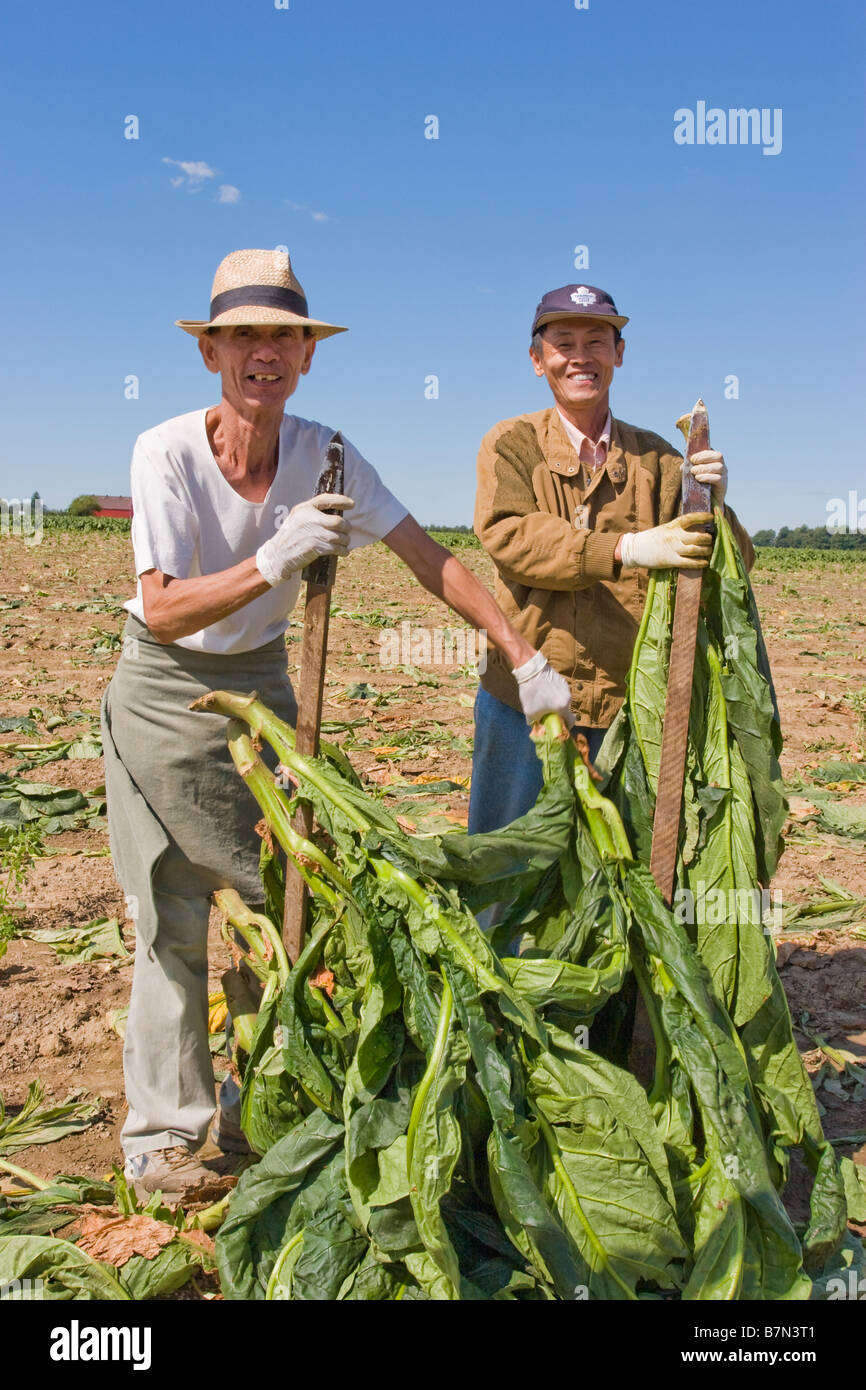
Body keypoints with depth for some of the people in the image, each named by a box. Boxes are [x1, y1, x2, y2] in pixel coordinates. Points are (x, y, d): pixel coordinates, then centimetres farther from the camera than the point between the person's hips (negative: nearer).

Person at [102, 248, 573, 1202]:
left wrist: (525, 658, -11)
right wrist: (272, 562, -37)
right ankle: (162, 1137, 13)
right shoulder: (166, 452, -18)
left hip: (262, 684, 4)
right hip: (165, 693, -4)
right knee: (173, 916, -2)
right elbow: (163, 613, -24)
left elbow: (432, 561, -8)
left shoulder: (324, 454, -8)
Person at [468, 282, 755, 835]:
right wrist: (625, 550, -28)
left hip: (627, 704, 2)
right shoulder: (511, 444, 4)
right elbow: (508, 535, -15)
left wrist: (713, 506, -18)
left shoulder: (655, 457, 10)